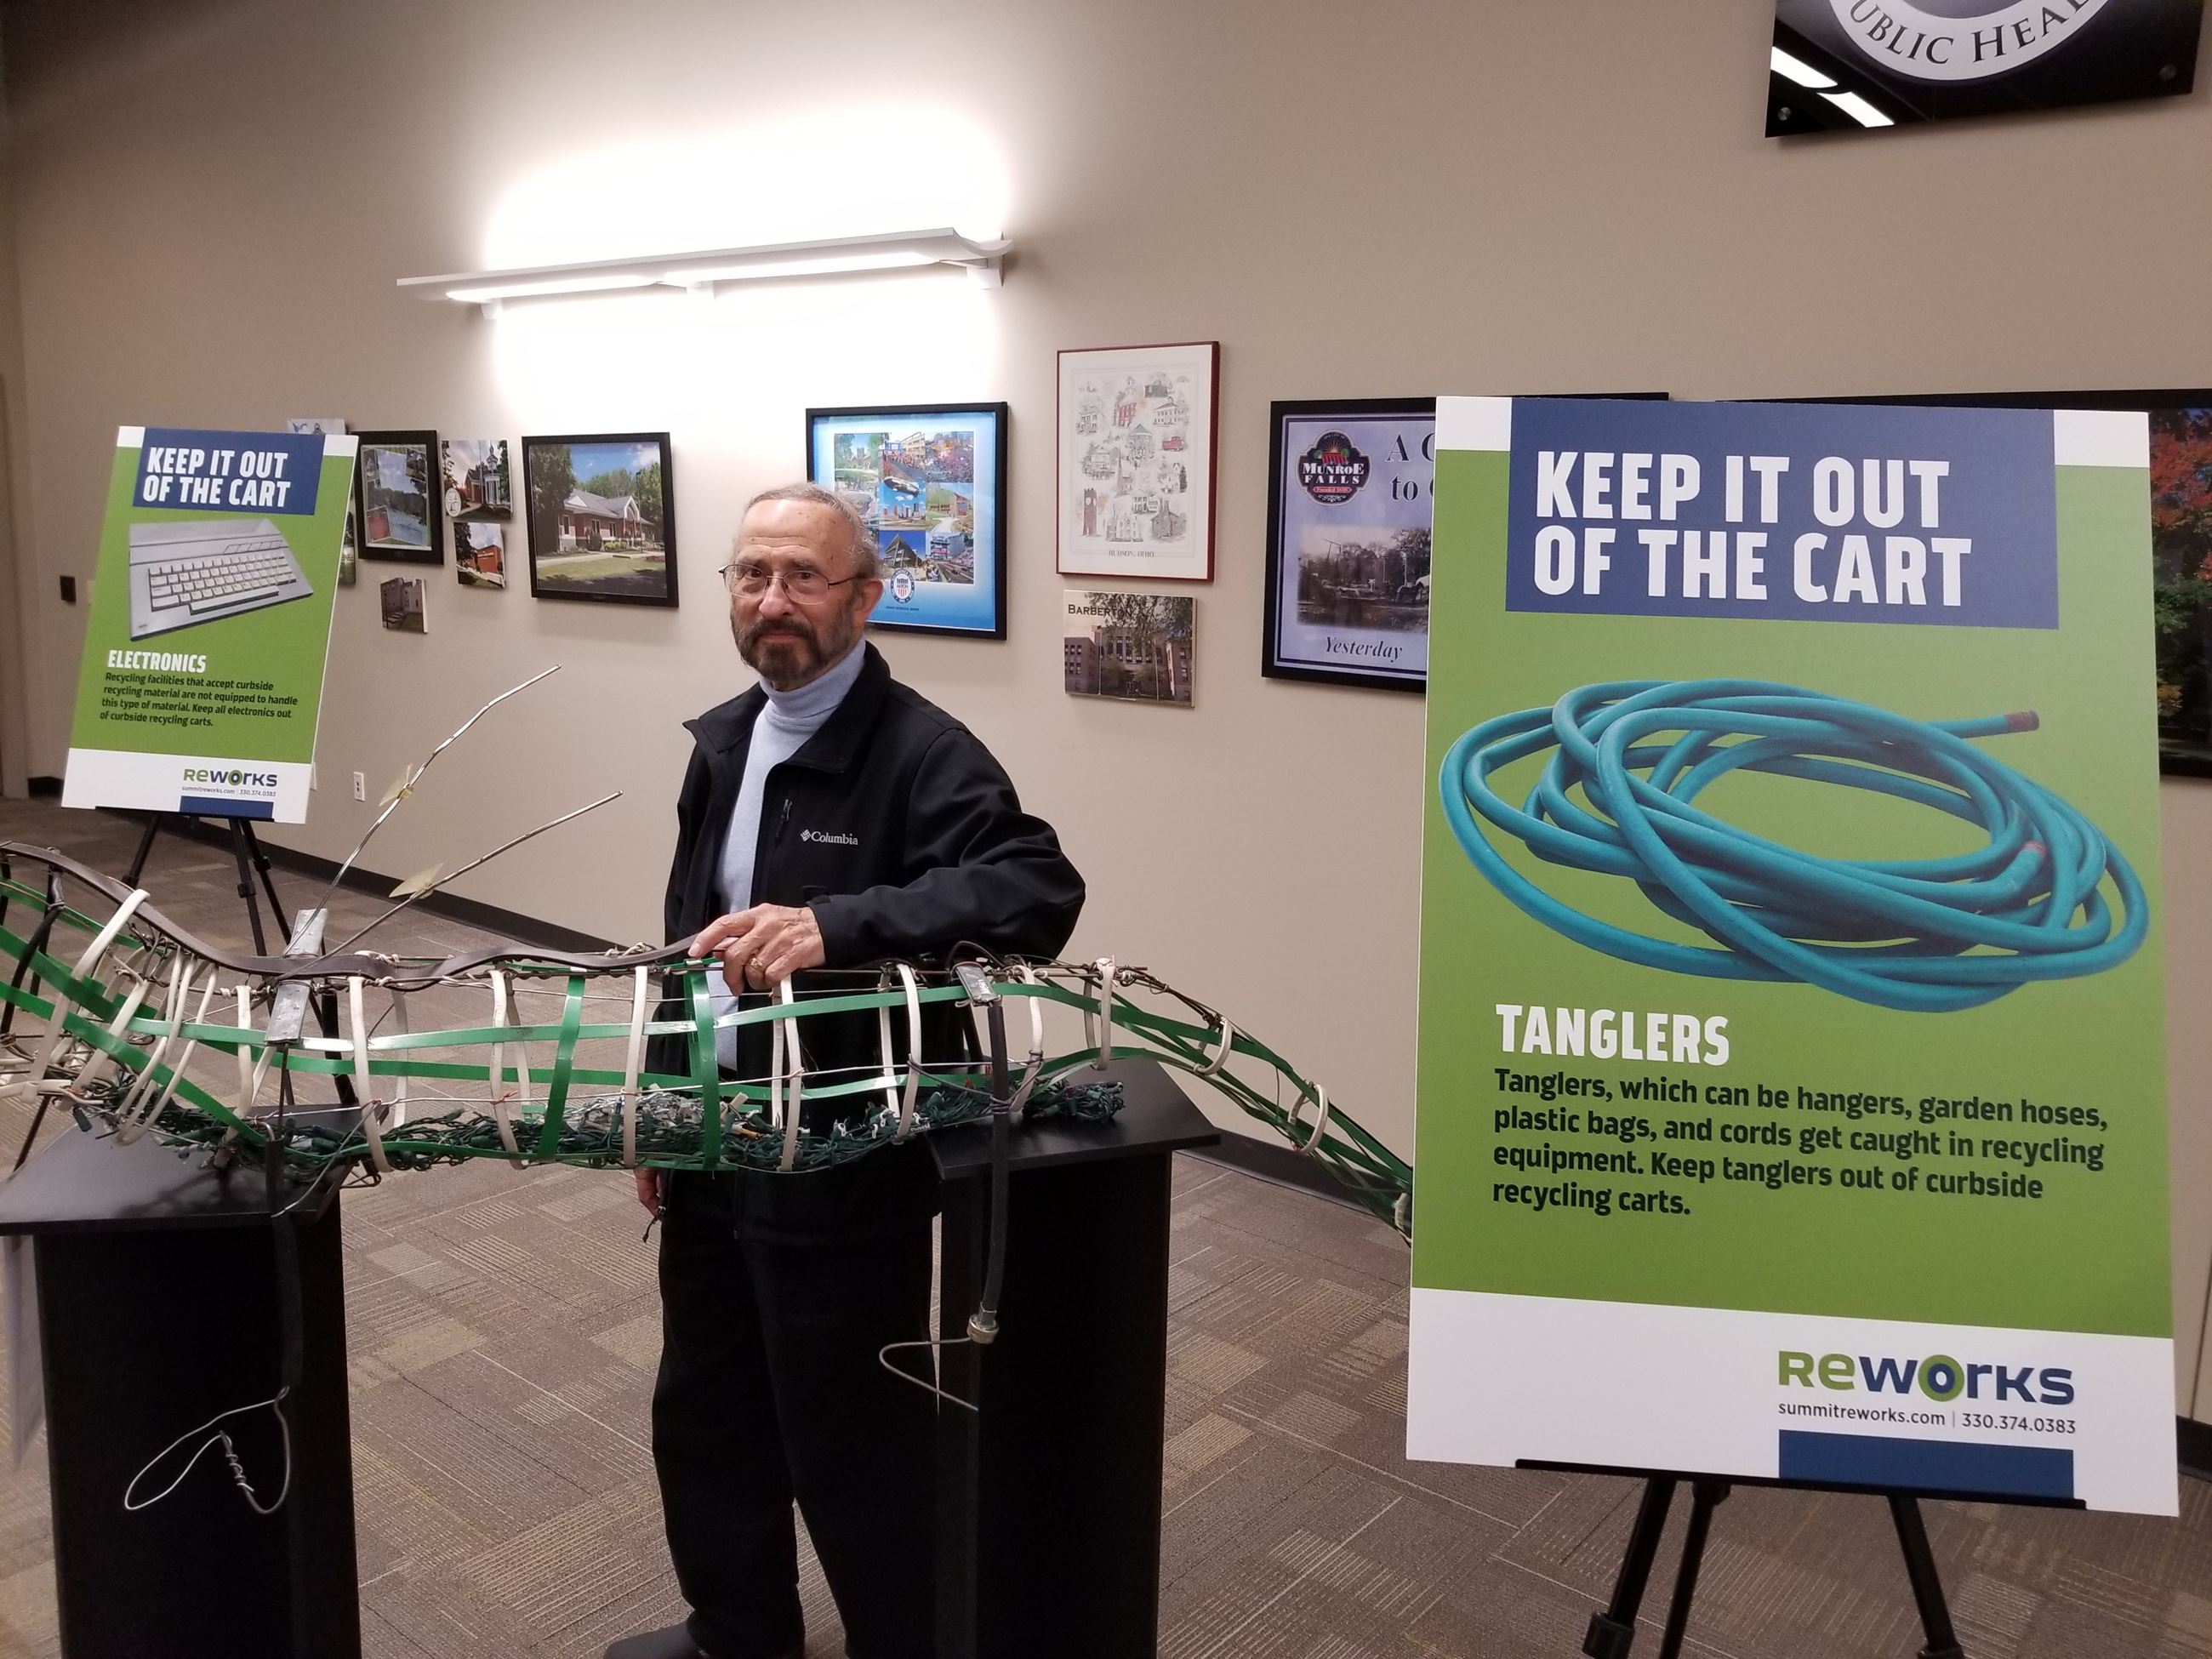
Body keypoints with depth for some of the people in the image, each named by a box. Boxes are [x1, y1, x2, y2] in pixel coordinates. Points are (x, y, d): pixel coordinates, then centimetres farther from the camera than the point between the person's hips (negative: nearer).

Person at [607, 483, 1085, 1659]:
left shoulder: (920, 752, -18)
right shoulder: (723, 740, 7)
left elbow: (1039, 889, -33)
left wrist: (837, 925, -43)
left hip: (844, 1167, -8)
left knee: (854, 1445, 7)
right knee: (703, 1419, 23)